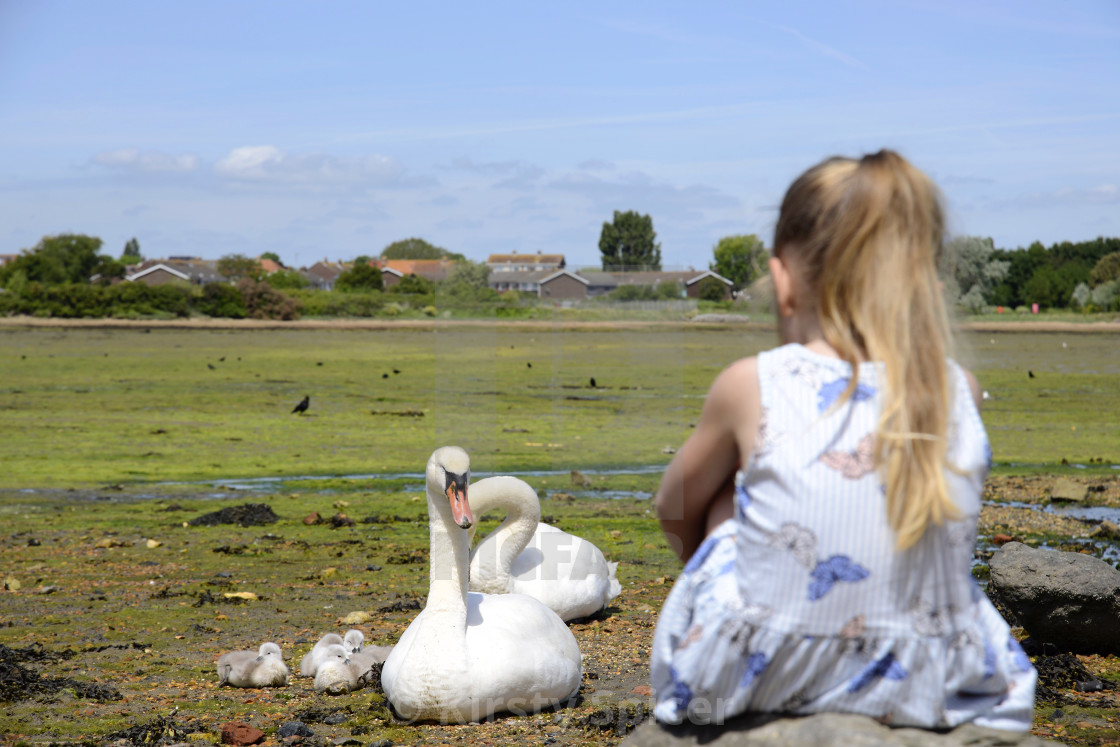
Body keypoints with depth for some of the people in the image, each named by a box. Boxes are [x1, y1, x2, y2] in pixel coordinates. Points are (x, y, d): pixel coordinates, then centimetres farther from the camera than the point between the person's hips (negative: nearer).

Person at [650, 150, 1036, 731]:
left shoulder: (753, 387, -9)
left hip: (763, 679, -3)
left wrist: (706, 563, 32)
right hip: (924, 690, 3)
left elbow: (674, 508, 12)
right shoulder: (959, 393, -3)